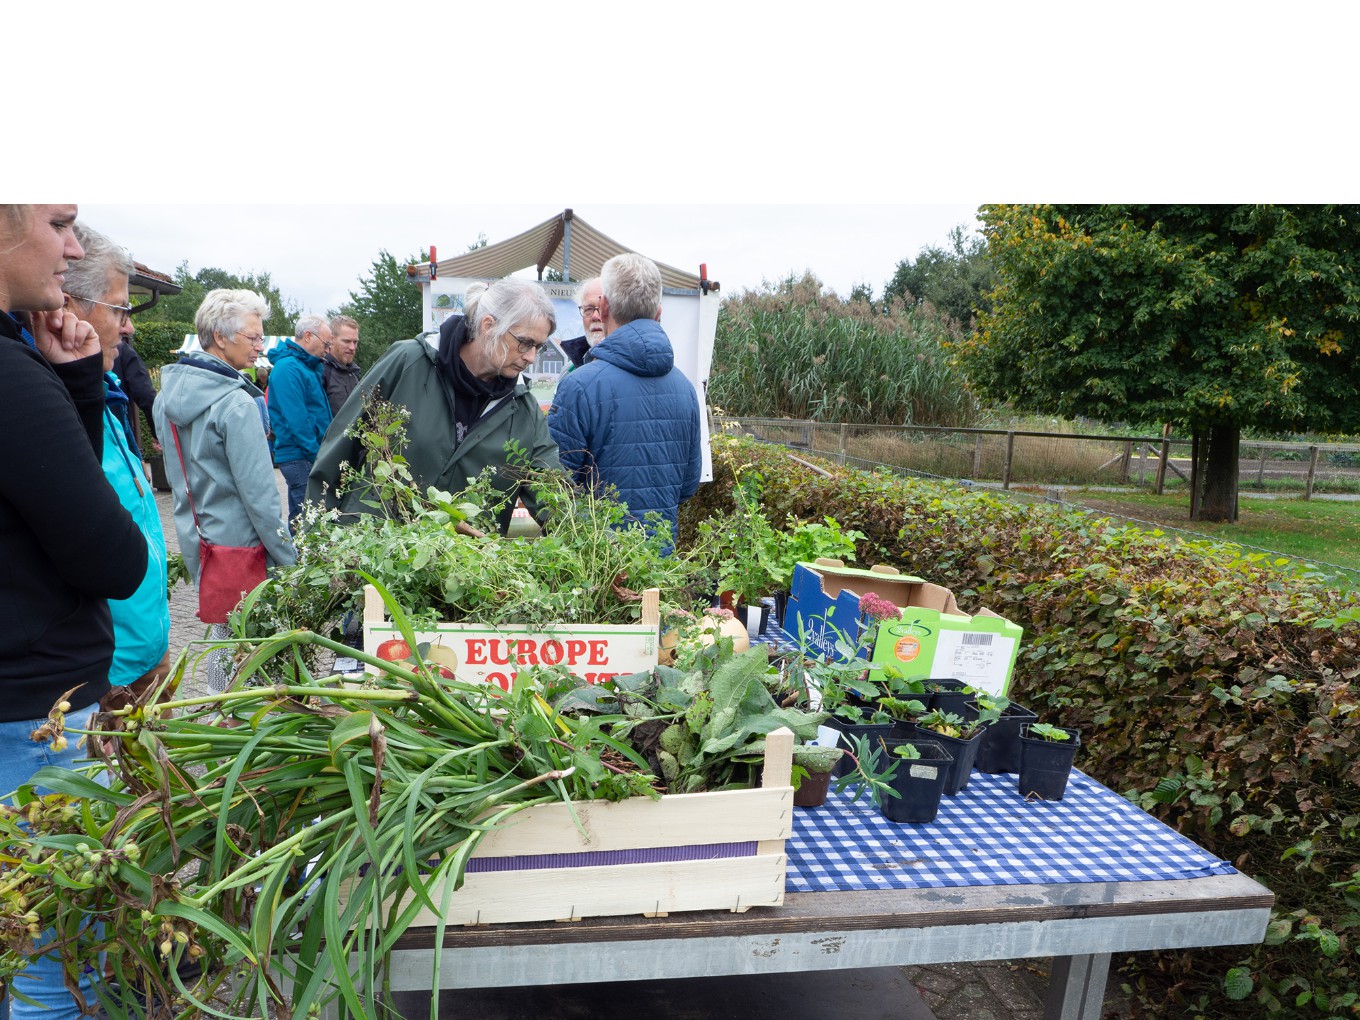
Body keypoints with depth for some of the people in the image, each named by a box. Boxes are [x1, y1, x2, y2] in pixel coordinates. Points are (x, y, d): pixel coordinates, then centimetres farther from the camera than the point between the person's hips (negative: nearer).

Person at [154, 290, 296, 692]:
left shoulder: (168, 393, 7)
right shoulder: (235, 403, -19)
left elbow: (176, 474, 16)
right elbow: (258, 492, -20)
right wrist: (288, 557, -14)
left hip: (194, 538, 9)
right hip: (237, 543, -9)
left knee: (221, 633, 20)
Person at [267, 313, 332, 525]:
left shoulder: (309, 366, 17)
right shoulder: (288, 368, -14)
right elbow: (296, 420, -19)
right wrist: (317, 455, -17)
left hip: (308, 456, 10)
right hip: (300, 458, -10)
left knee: (298, 519, 15)